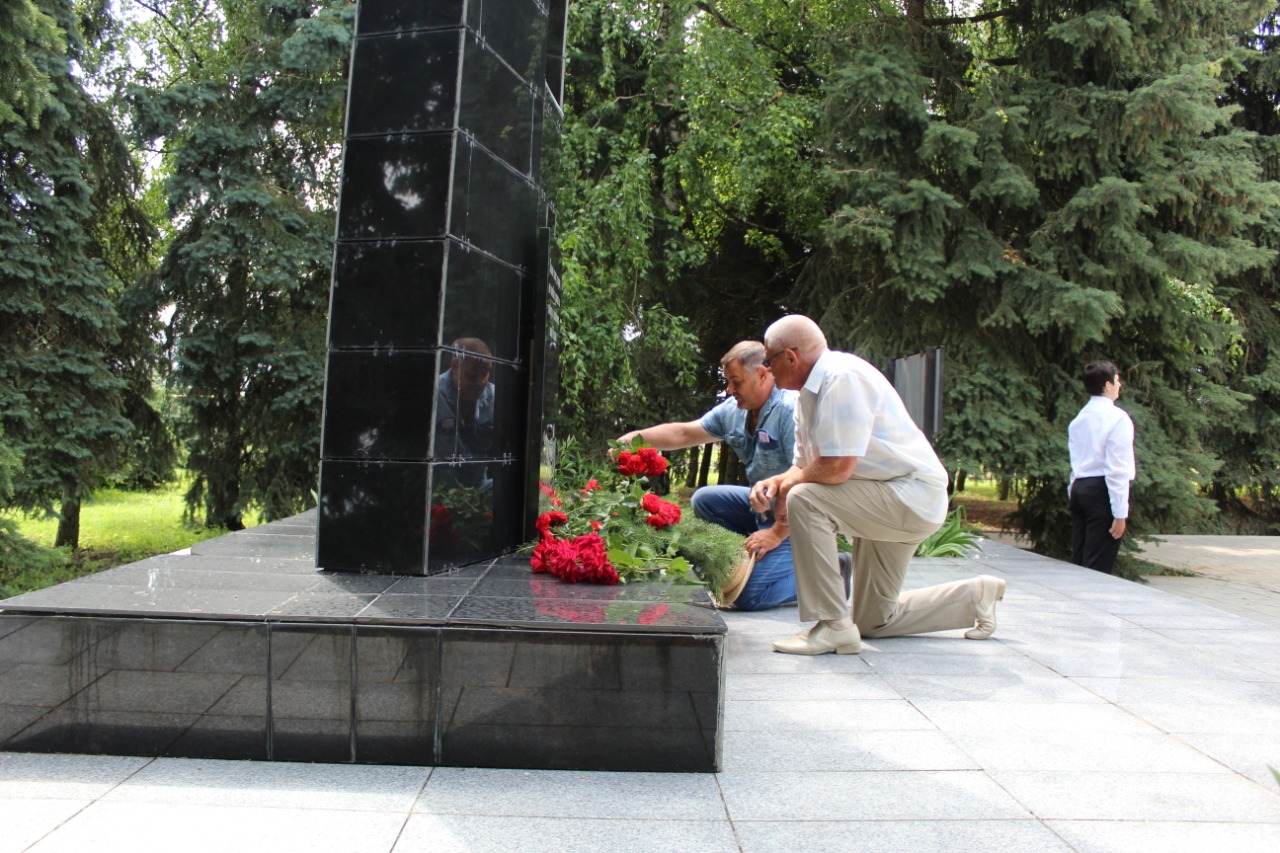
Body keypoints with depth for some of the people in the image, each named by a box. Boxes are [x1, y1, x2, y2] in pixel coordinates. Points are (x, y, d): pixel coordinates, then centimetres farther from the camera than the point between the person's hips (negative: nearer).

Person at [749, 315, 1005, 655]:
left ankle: (834, 626, -21)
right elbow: (806, 466, 11)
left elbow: (836, 468, -30)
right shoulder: (810, 393, 7)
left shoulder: (843, 378, -23)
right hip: (884, 504, 10)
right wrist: (775, 482, -10)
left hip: (913, 499, -10)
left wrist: (790, 485, -12)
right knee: (873, 622, 16)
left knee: (805, 500, -30)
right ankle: (975, 595, 29)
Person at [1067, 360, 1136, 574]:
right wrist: (1120, 513, -15)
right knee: (1099, 567, -3)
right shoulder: (1117, 418, -10)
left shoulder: (1078, 419, 12)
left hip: (1079, 488, 7)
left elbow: (1076, 461, 11)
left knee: (1078, 561, 11)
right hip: (1102, 491, -7)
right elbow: (1117, 468, -15)